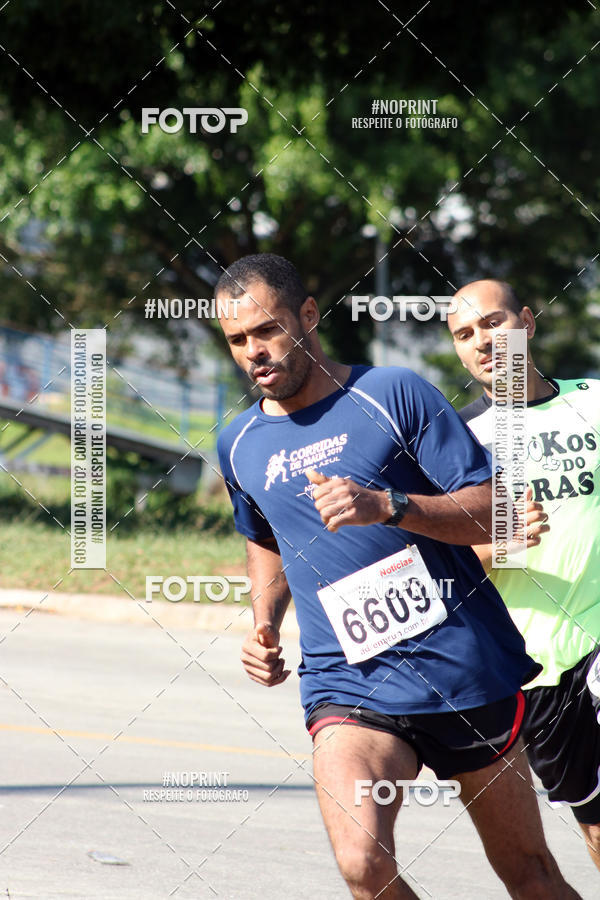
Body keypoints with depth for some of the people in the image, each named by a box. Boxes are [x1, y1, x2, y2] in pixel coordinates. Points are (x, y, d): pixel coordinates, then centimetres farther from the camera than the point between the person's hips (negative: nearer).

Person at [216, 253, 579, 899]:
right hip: (345, 683, 2)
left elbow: (492, 512, -9)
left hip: (463, 668, -2)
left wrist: (387, 506, -24)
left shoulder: (394, 395, -4)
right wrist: (264, 625, 13)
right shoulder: (239, 445, 10)